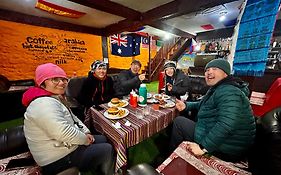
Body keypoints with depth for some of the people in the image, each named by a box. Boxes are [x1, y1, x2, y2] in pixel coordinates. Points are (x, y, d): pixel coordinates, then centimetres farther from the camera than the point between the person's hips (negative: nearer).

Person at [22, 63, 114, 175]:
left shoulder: (56, 98, 7)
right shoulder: (45, 104, -27)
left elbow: (73, 118, 12)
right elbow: (64, 133, -34)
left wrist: (86, 133, 2)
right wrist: (85, 139, -17)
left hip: (63, 146, 10)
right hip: (58, 159, -10)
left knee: (103, 139, 18)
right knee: (107, 150, -7)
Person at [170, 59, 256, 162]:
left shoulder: (228, 92, -24)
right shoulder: (217, 89, 10)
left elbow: (226, 125, -36)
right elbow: (202, 105, 21)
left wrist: (203, 148, -30)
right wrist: (186, 105, 4)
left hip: (225, 150, -10)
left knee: (179, 121, -5)